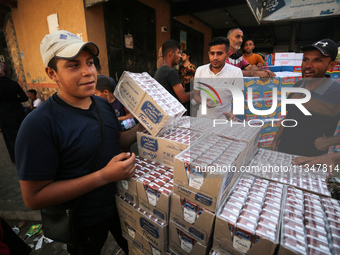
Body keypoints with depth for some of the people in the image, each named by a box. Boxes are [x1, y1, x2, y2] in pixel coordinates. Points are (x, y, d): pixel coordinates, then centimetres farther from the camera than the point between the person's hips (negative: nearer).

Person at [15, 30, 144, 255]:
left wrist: (143, 127, -11)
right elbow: (33, 198, -22)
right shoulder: (39, 124, -25)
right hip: (84, 223, -5)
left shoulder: (104, 104, -6)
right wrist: (104, 176, -32)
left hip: (120, 204, 6)